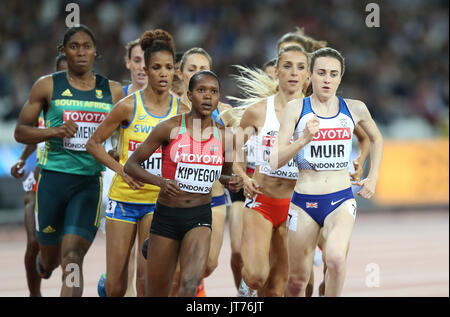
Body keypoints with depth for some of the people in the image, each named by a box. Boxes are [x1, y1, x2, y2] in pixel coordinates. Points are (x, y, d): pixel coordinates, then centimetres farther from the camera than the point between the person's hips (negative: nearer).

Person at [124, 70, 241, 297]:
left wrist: (231, 181, -3)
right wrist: (161, 182, -20)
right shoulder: (170, 128, -6)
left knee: (191, 283, -24)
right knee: (157, 293, 6)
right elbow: (131, 166, -3)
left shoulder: (223, 136, 2)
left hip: (200, 218, 1)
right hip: (167, 216, -1)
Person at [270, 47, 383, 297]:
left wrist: (373, 178, 18)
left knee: (336, 258, -28)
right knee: (297, 279, 6)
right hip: (304, 201, 0)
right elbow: (275, 161, -8)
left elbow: (376, 138, 27)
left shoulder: (355, 109, 4)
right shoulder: (296, 108, -2)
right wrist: (304, 139, -23)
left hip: (341, 200, 0)